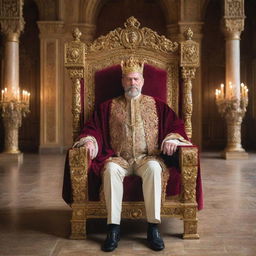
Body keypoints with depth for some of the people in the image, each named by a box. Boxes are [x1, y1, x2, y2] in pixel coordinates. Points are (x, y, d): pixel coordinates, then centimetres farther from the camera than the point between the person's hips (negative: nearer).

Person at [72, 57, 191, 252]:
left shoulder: (156, 105, 17)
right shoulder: (109, 107, 17)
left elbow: (176, 125, 12)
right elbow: (94, 127, 11)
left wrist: (172, 139, -10)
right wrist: (89, 141, -11)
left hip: (147, 158, 0)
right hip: (119, 159, 1)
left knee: (154, 168, -36)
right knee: (111, 169, -34)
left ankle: (153, 227, -31)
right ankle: (114, 228, -31)